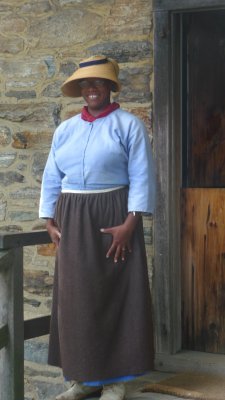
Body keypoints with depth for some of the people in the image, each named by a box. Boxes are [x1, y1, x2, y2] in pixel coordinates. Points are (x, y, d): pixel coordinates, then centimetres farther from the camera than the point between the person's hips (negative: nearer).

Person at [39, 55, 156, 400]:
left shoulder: (129, 125, -1)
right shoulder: (65, 130, 13)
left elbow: (141, 177, -8)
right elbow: (52, 178, 14)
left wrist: (130, 223, -17)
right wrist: (50, 222, 4)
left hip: (113, 217, -4)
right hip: (72, 220, 5)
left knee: (115, 295, -2)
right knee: (76, 297, 4)